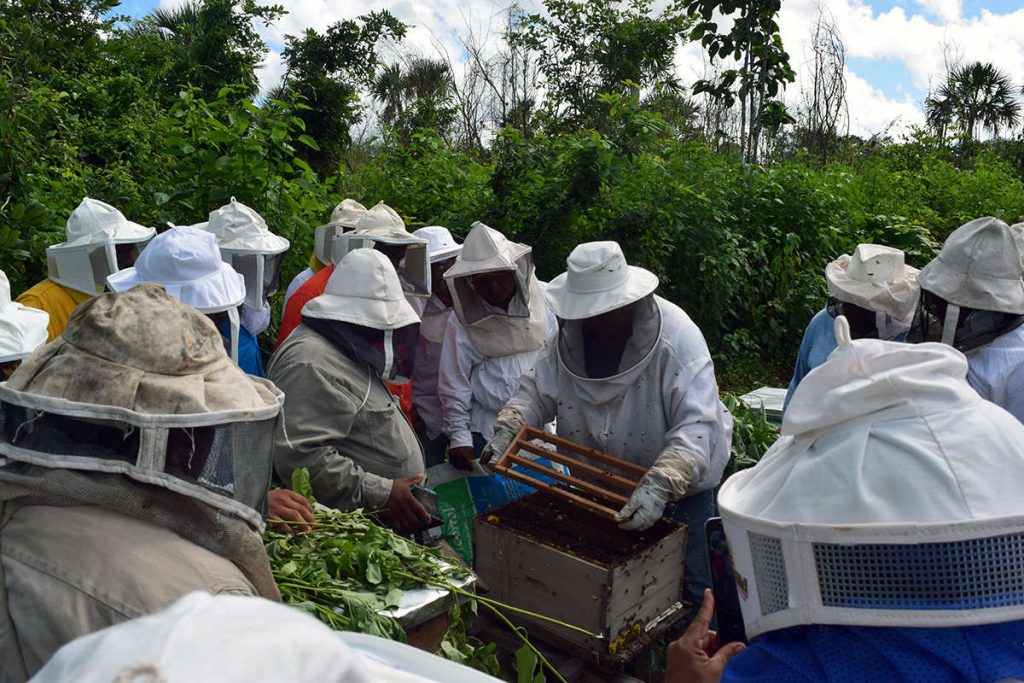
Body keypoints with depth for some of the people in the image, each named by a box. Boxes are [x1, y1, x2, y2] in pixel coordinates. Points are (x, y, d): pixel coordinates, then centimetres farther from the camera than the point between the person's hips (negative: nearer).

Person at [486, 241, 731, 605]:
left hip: (684, 475, -5)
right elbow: (538, 389, -5)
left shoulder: (676, 337, -30)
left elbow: (699, 426, -38)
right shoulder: (572, 332, -13)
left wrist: (661, 485, -50)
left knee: (695, 580, 8)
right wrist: (507, 429, -23)